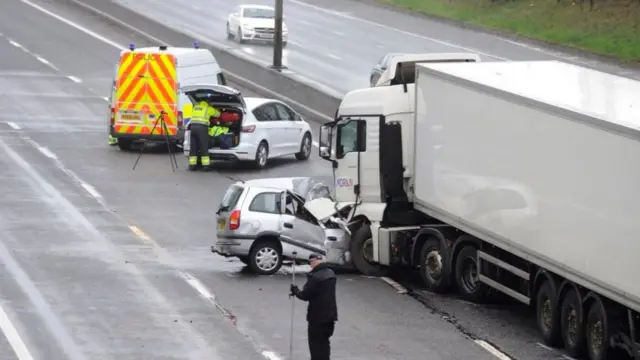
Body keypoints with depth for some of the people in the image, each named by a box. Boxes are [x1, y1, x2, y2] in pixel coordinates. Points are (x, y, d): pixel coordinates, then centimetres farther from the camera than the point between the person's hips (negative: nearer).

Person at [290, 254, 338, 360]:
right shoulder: (330, 273, 7)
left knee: (316, 343, 1)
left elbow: (305, 295, -18)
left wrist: (295, 290, 1)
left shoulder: (315, 277, -21)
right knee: (324, 341, 20)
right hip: (330, 315, 8)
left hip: (317, 316, -8)